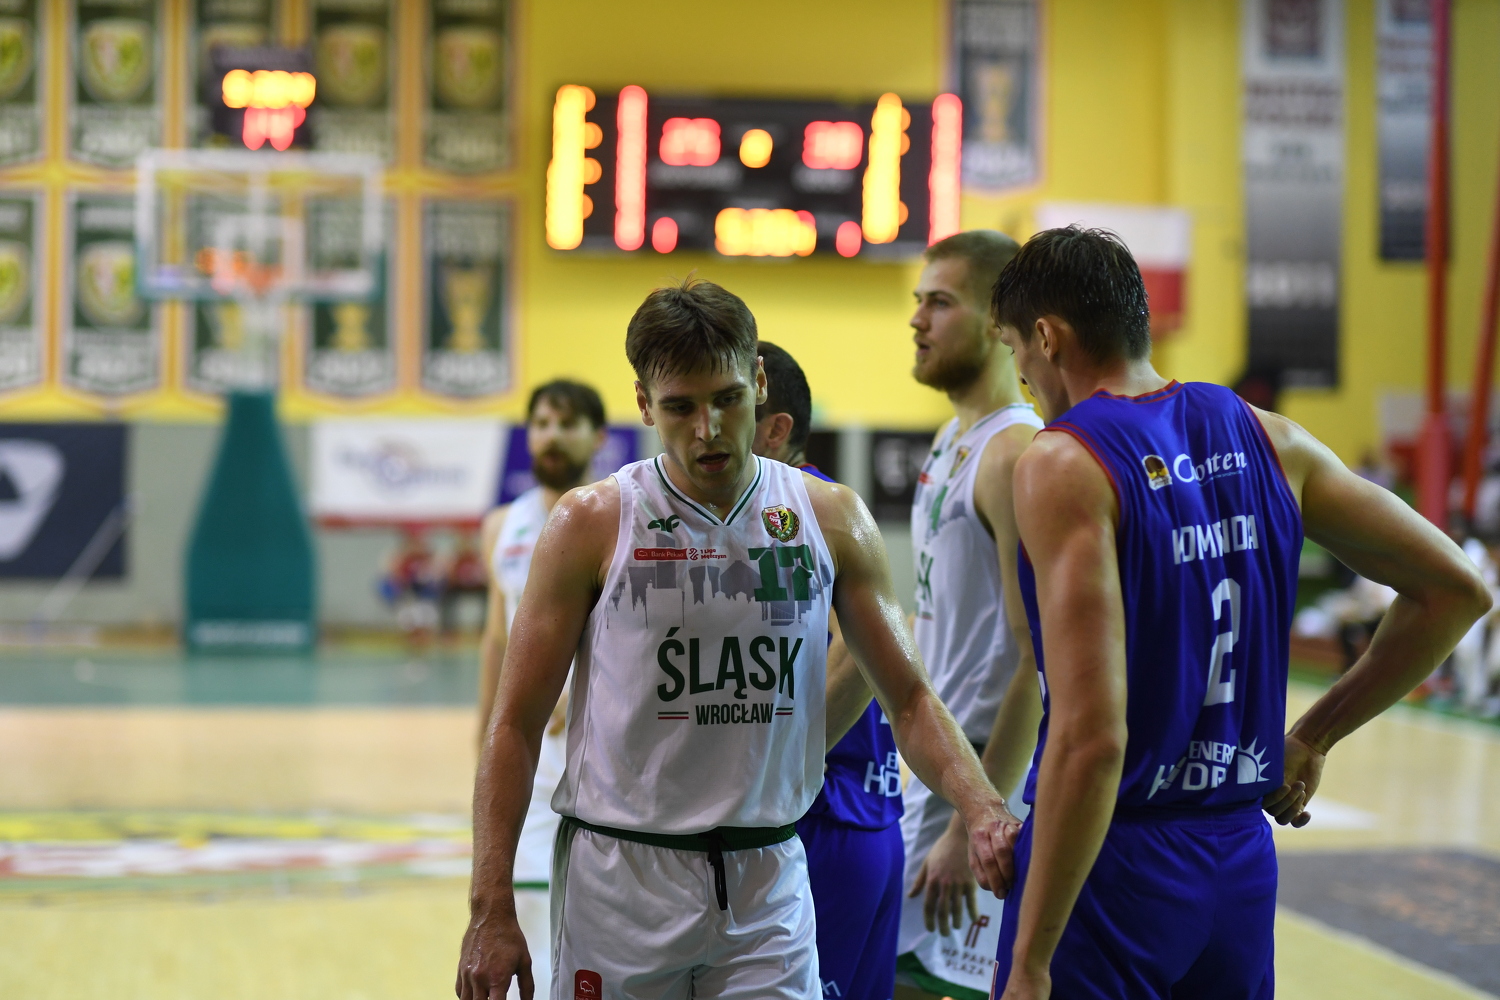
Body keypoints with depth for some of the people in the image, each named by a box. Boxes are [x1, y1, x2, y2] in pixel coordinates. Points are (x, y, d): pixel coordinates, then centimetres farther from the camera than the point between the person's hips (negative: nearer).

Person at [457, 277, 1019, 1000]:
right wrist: (491, 910, -8)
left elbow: (909, 700, 6)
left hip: (767, 882, 2)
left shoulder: (832, 519, 2)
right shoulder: (591, 525, -5)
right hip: (621, 877, -2)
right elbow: (516, 725, -2)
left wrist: (979, 809, -13)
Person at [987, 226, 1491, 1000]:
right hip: (1242, 865, 7)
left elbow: (1090, 736, -24)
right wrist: (1313, 735, 15)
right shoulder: (1265, 439, 5)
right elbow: (1455, 590, 9)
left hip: (1109, 872, -7)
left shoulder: (1063, 467, -15)